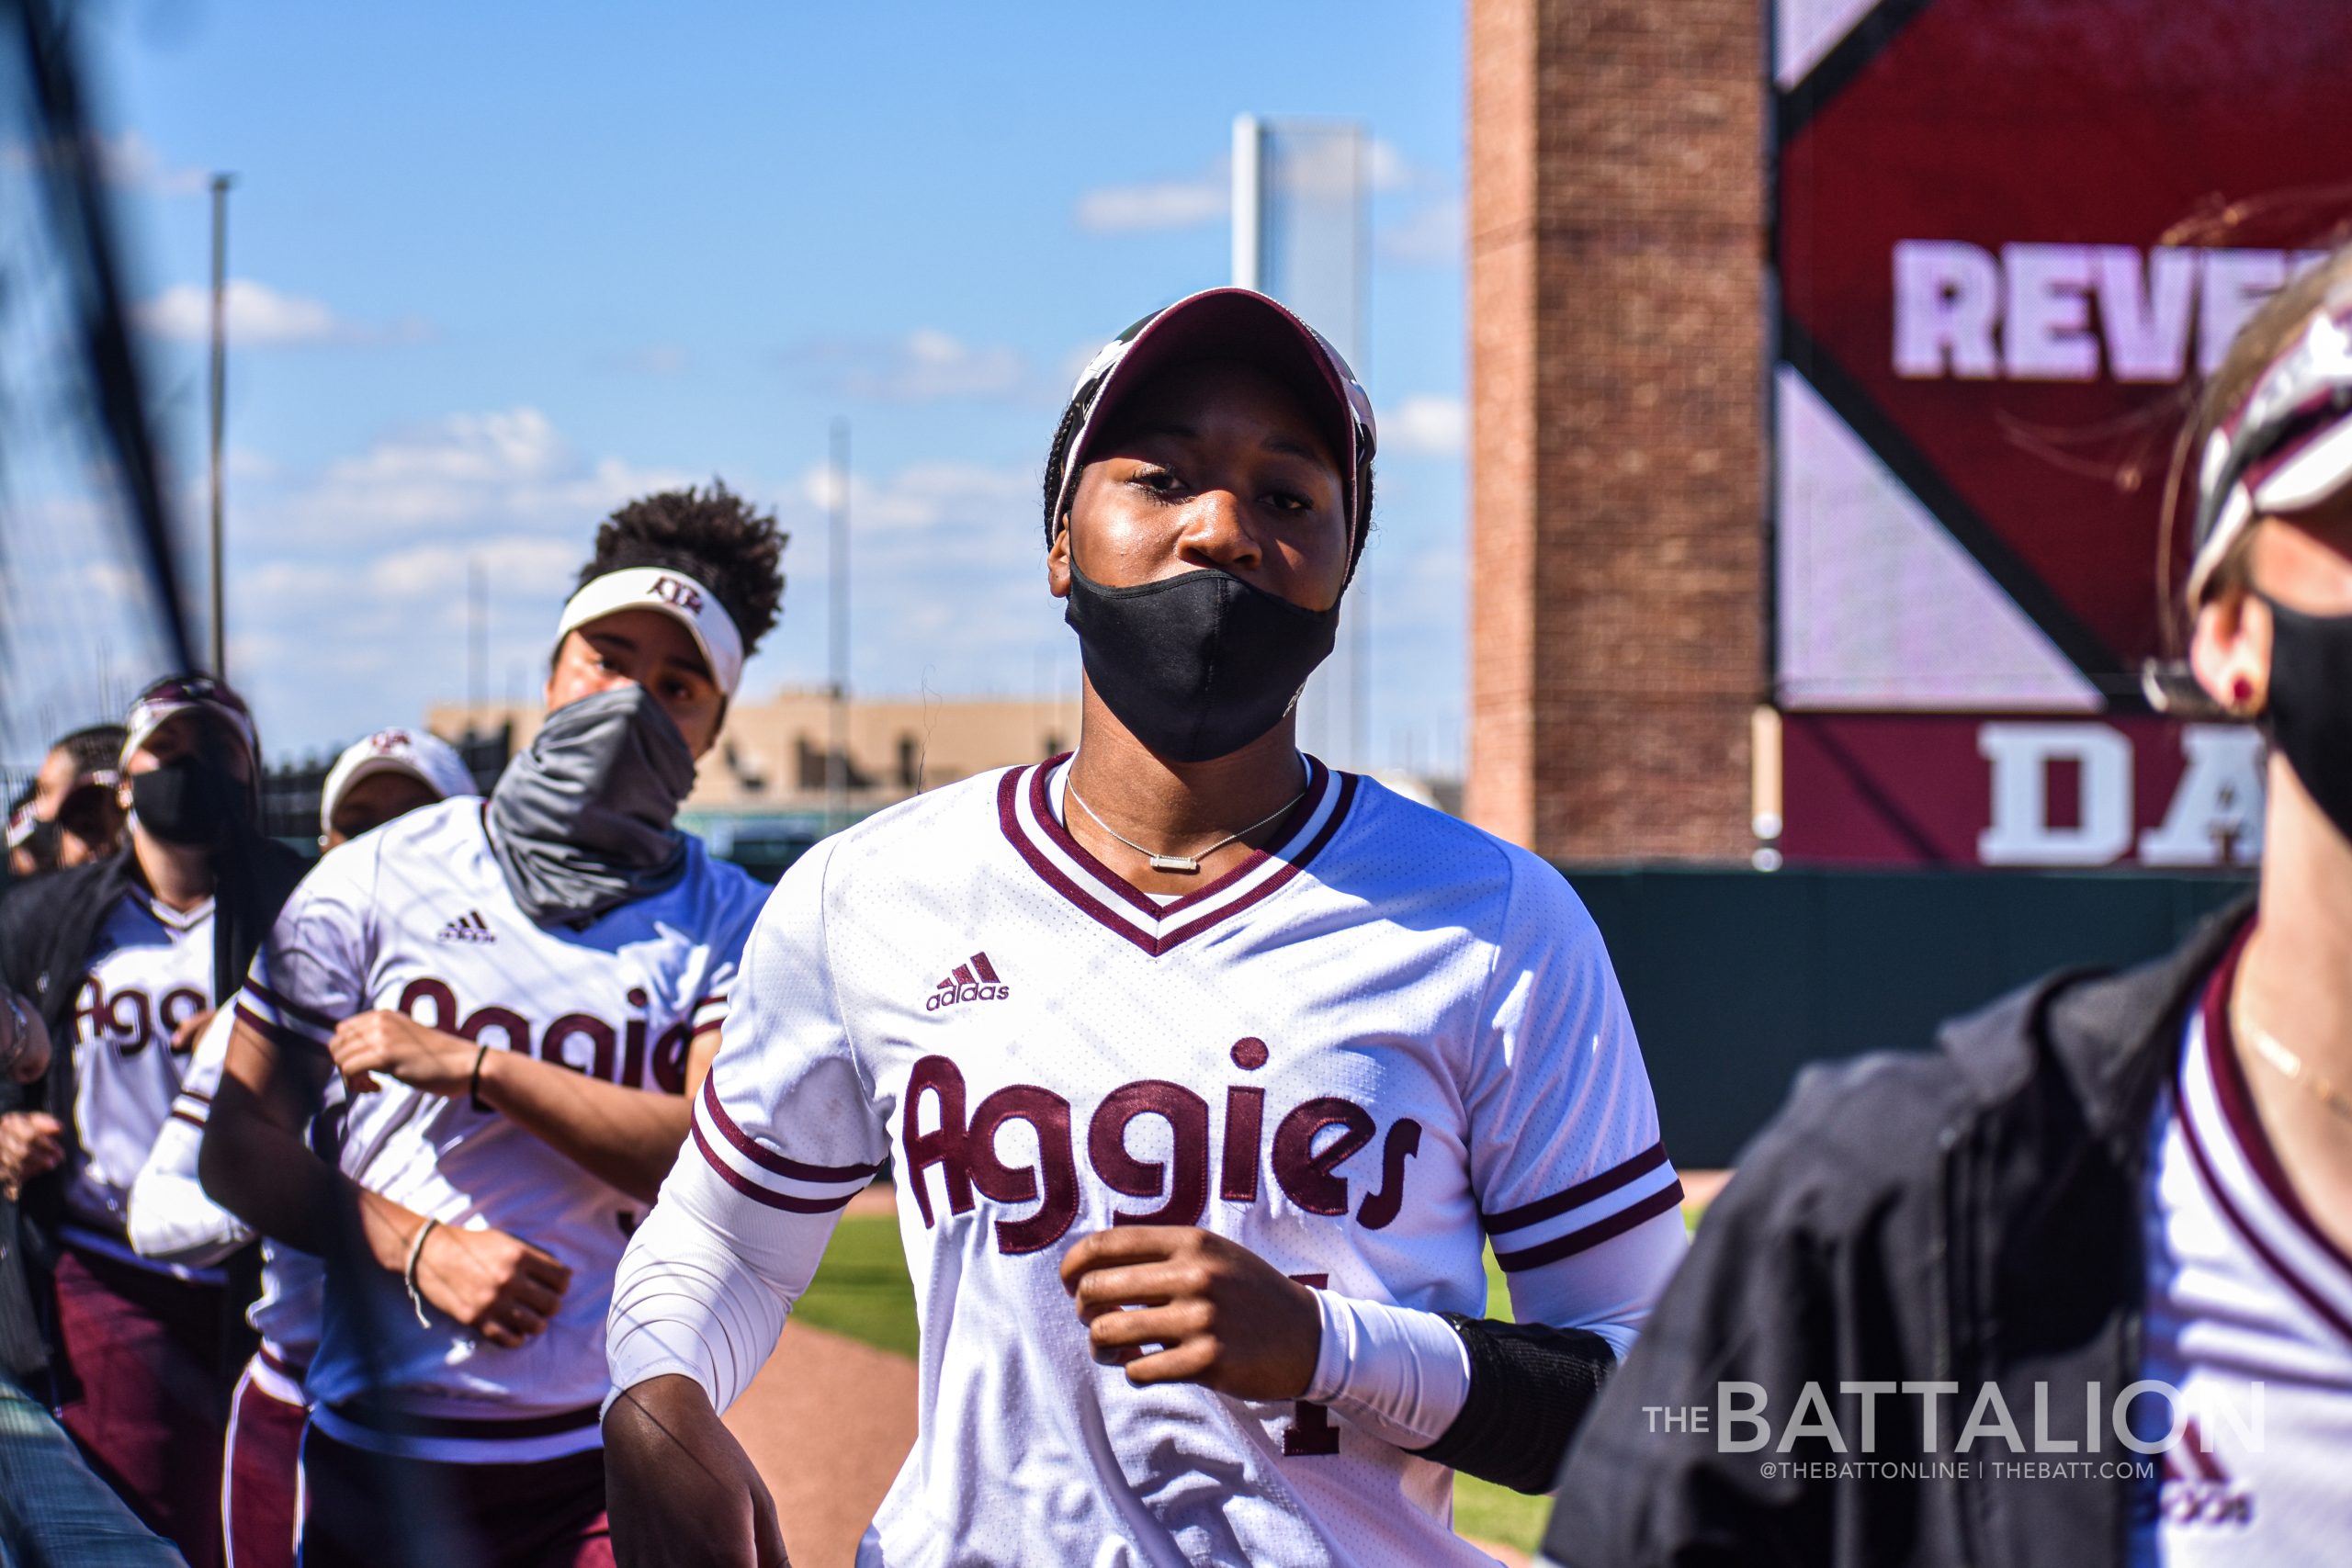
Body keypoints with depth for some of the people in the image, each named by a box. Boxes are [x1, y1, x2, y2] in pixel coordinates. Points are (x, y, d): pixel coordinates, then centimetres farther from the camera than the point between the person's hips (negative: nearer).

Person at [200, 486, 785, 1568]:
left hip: (611, 1466, 0)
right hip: (379, 1452, 1)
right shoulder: (380, 877, 5)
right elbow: (239, 1144, 4)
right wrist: (417, 1246, -11)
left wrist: (478, 1069, -13)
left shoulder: (731, 927, 5)